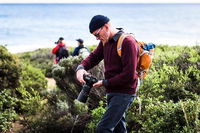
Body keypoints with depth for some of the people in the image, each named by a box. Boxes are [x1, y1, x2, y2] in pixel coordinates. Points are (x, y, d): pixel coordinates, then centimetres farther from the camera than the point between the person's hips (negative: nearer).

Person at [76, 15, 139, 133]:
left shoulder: (127, 42, -18)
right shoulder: (105, 42, 9)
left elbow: (129, 75, -22)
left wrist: (105, 83, -16)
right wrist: (81, 68, -14)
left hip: (124, 93, -9)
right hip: (112, 92, 9)